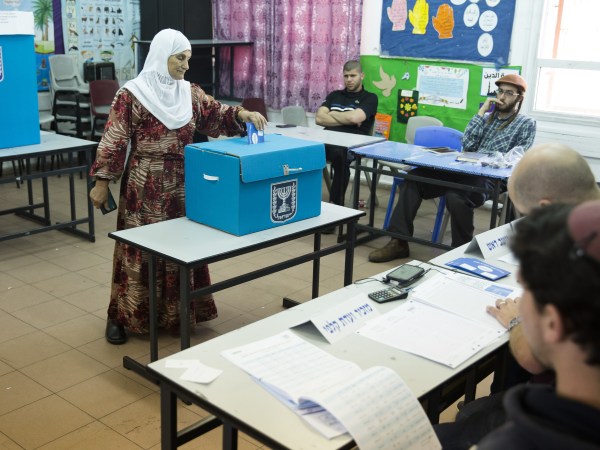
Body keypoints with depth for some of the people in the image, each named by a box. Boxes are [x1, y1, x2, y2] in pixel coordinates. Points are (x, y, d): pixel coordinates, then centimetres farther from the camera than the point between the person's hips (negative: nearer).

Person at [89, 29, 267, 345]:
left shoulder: (190, 94, 7)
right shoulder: (132, 95, -10)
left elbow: (217, 116, 10)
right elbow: (113, 142, -10)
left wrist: (244, 114, -10)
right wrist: (102, 182, -10)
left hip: (181, 186, 6)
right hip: (144, 188, -6)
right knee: (140, 250, 0)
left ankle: (176, 313, 28)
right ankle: (121, 316, 15)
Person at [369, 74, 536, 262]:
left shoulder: (526, 124, 7)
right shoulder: (487, 116, 21)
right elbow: (467, 145, 4)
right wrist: (481, 112, 2)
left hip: (490, 179, -6)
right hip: (464, 171, 6)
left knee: (456, 197, -37)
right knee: (413, 178, -12)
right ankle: (399, 242, -13)